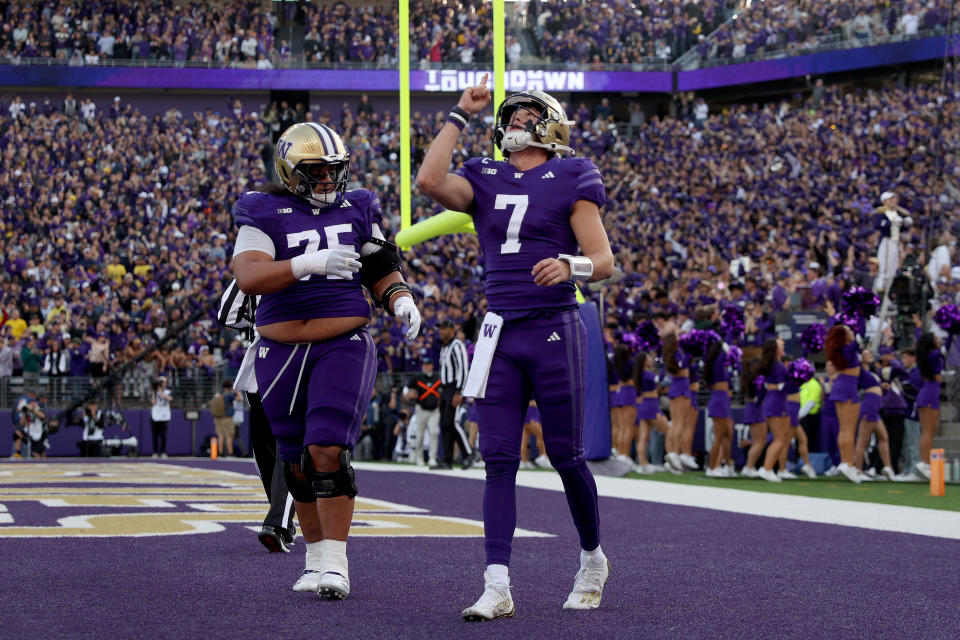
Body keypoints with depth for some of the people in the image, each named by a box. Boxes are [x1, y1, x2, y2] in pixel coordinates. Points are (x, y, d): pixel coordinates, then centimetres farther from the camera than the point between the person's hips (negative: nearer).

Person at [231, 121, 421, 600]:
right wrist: (310, 263, -30)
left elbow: (381, 271, 17)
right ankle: (317, 556, 26)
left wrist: (401, 302, -3)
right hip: (282, 353, 0)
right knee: (298, 462, 10)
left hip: (343, 348, 0)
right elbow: (248, 277, -19)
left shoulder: (356, 210, 8)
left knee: (328, 451, -15)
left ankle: (335, 562, -9)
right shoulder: (265, 214, -3)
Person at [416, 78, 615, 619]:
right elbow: (429, 181, -8)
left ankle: (593, 558, 26)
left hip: (555, 331, -3)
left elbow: (604, 261, -3)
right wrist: (461, 116, 3)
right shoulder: (484, 181, 12)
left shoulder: (569, 179, 2)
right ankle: (498, 587, -6)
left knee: (566, 454, 2)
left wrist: (570, 266, -26)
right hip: (500, 335, 3)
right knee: (499, 458, -3)